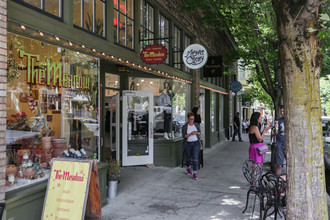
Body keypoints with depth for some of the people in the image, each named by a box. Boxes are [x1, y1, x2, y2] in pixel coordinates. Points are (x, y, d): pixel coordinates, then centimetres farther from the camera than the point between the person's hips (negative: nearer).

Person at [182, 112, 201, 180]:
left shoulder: (196, 125, 0)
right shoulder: (184, 126, -7)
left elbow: (199, 132, 10)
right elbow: (183, 136, -12)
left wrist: (197, 133, -14)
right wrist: (190, 134, -27)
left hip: (196, 143, 0)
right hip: (188, 144, 0)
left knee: (195, 158, -11)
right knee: (188, 157, 16)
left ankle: (194, 173, -7)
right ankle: (188, 168, 44)